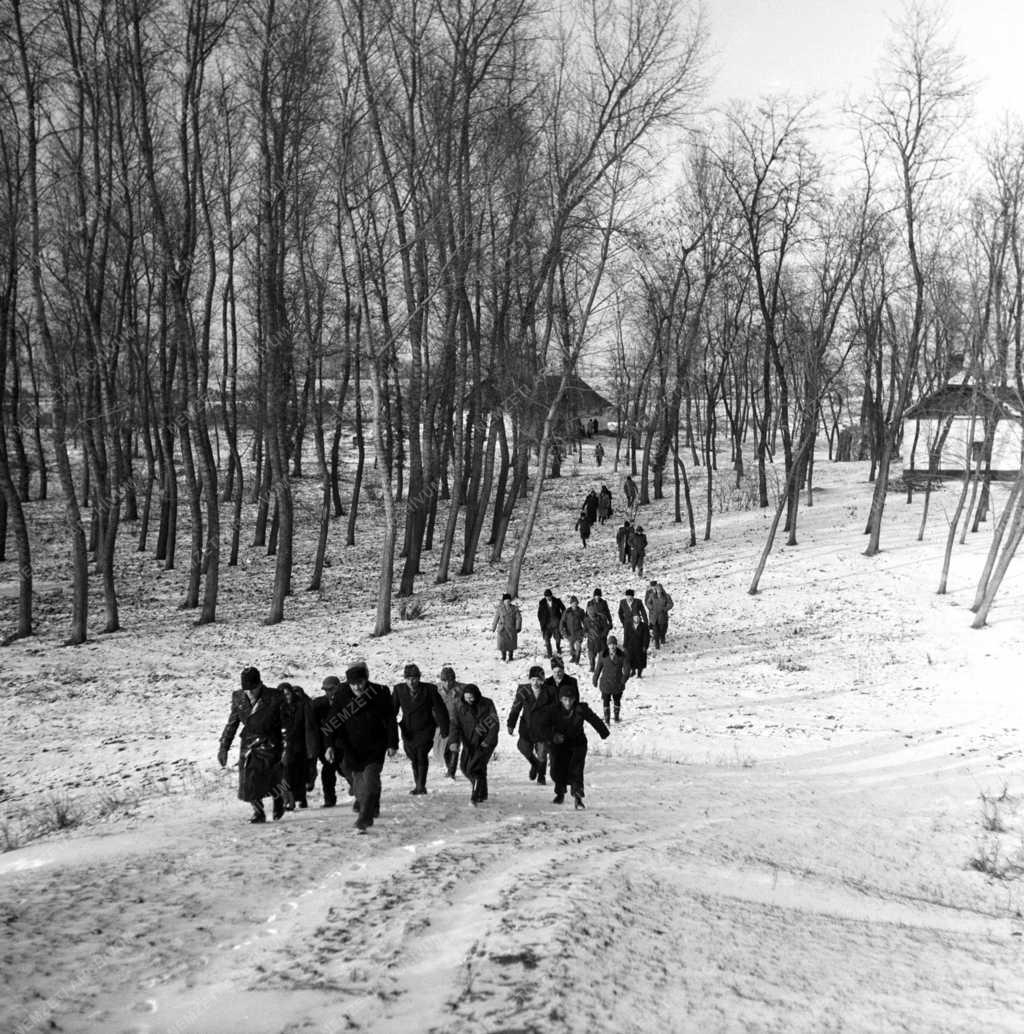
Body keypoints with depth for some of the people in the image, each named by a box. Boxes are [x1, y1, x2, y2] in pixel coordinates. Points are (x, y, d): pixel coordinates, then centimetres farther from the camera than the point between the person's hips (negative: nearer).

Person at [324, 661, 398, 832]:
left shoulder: (380, 693, -11)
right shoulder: (341, 697, -8)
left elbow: (390, 720, -2)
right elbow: (332, 722, -4)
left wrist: (392, 744, -2)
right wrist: (330, 745, -13)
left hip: (375, 747, -2)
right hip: (352, 749, 2)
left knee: (370, 779, -15)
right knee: (358, 779, 12)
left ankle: (365, 817, -13)